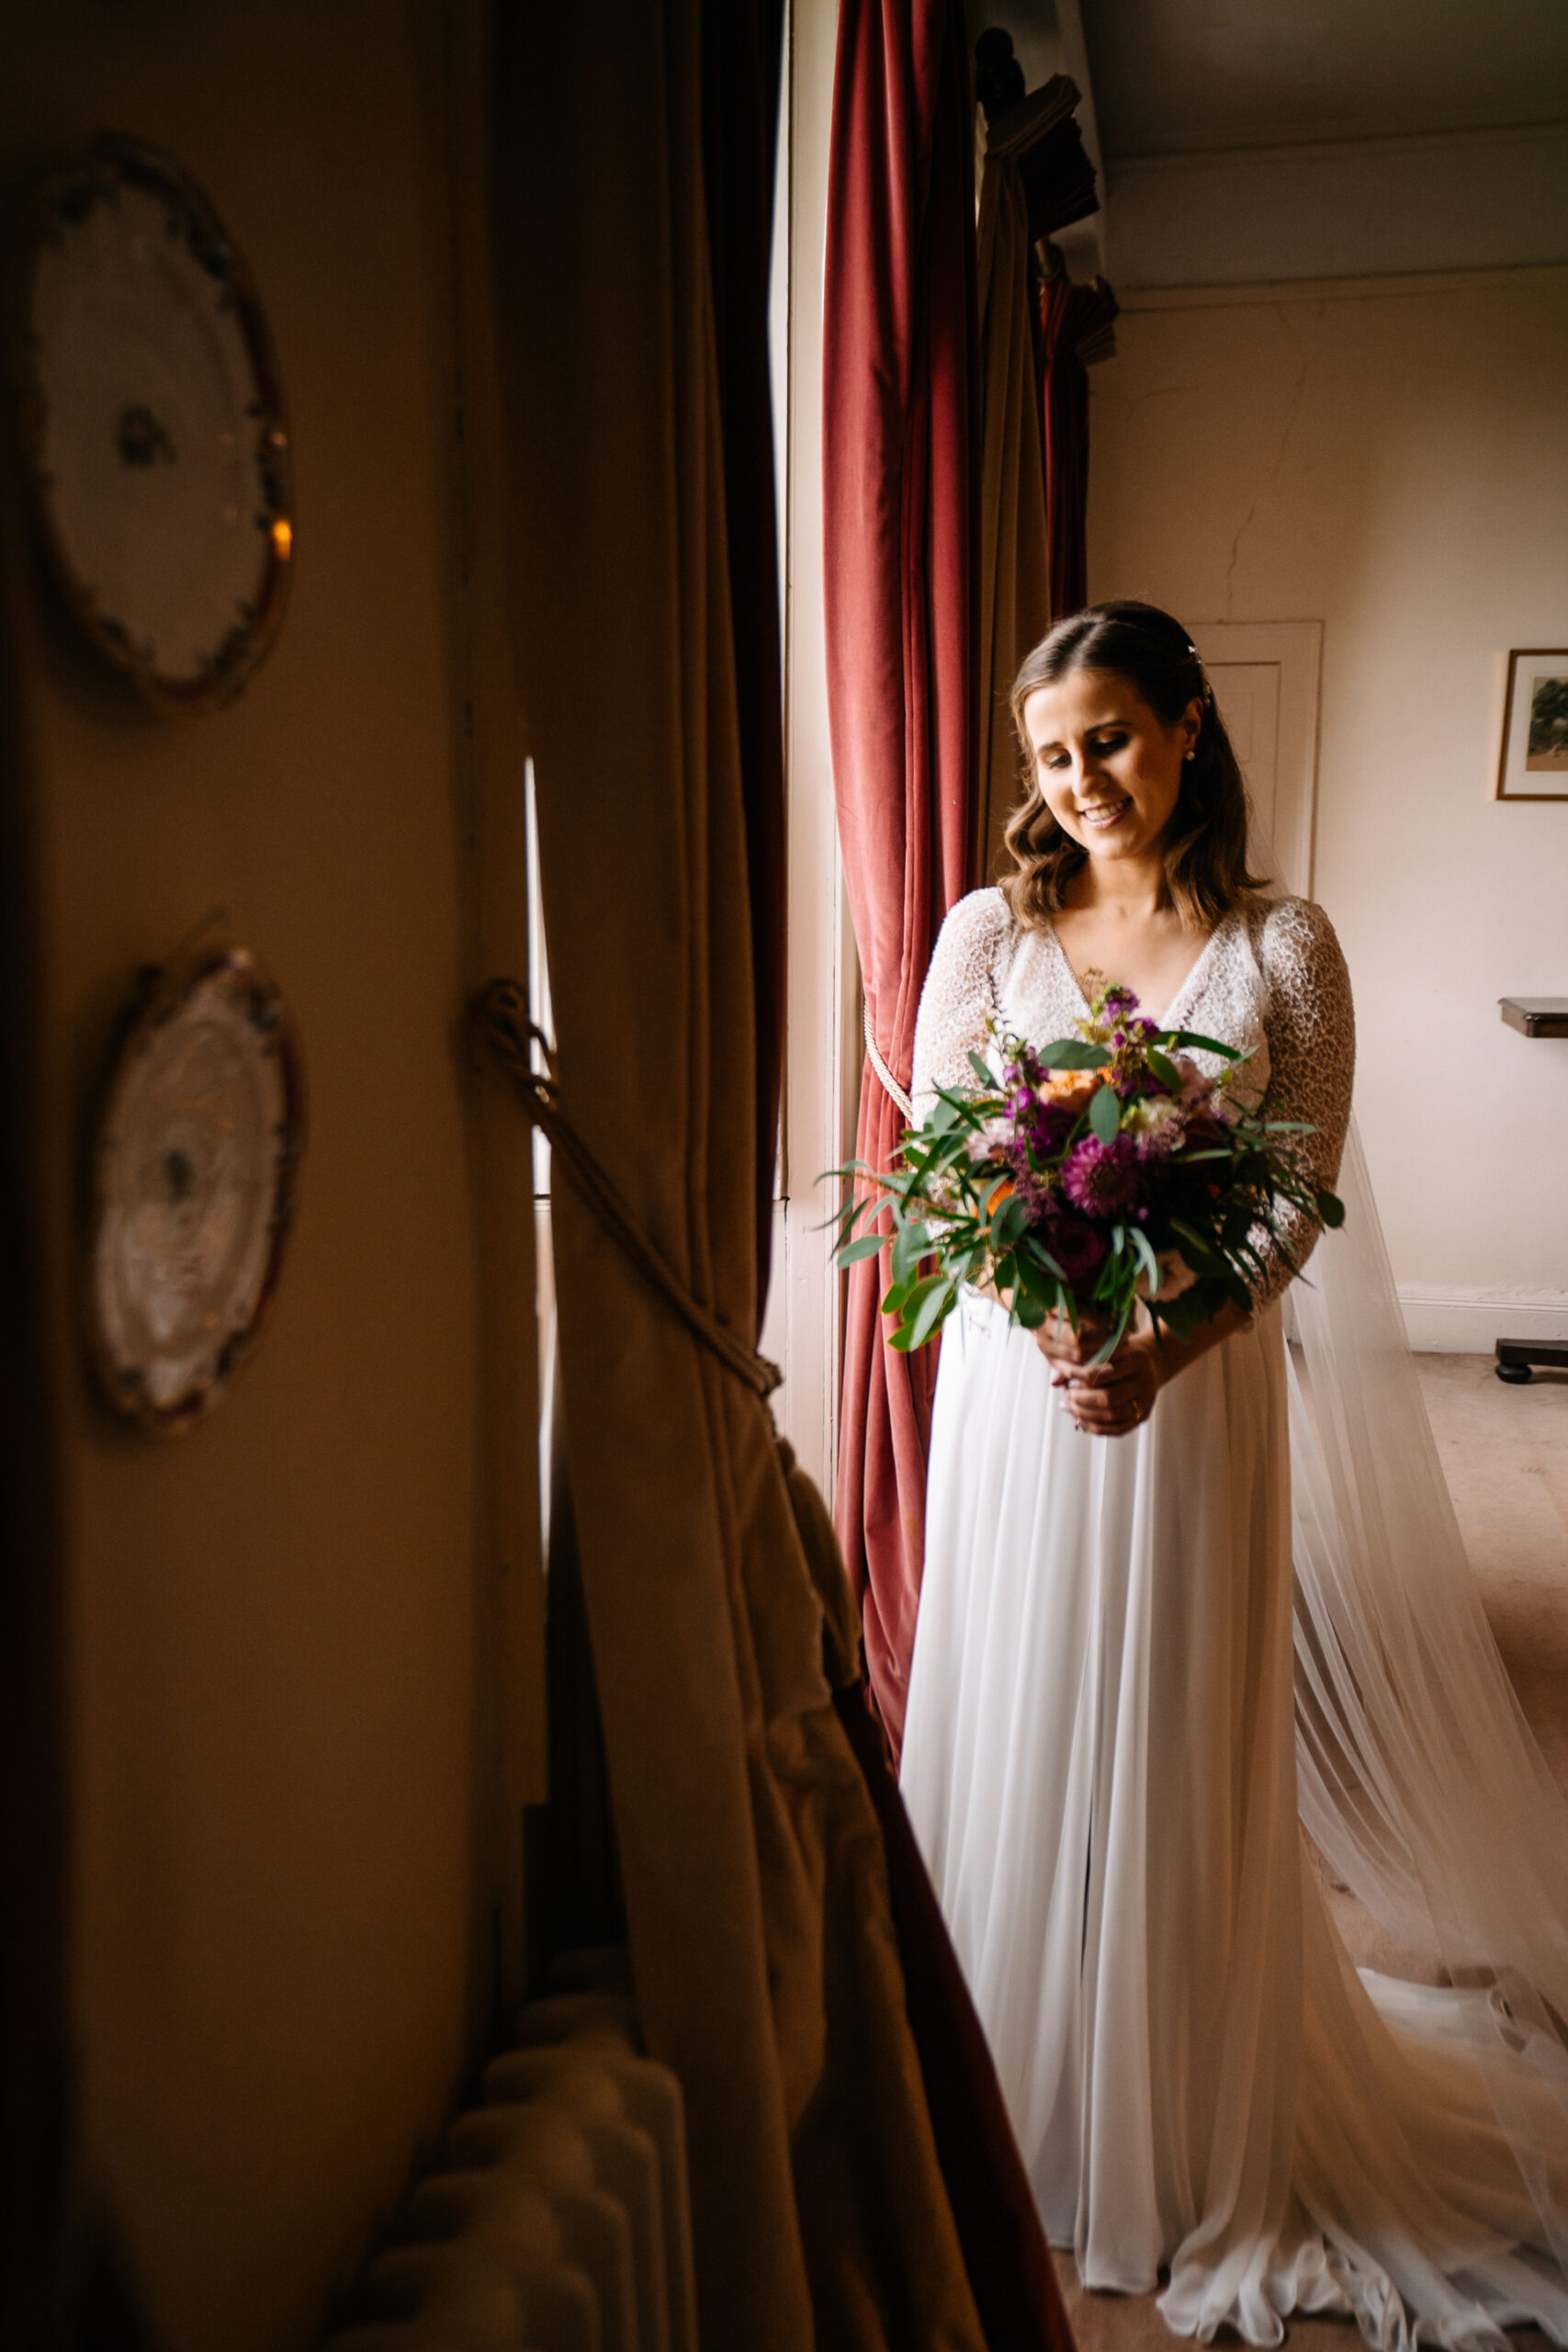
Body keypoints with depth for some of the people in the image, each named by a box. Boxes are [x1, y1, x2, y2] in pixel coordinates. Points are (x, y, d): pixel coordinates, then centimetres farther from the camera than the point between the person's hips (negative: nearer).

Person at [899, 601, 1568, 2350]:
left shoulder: (1283, 948, -3)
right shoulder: (990, 930, 1)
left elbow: (1300, 1203, -5)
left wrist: (1158, 1352, -20)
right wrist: (1044, 1319, -19)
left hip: (1200, 1389, -1)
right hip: (1014, 1385, 1)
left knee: (1177, 1744, 9)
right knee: (1013, 1727, 11)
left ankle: (1180, 2134, 31)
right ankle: (1011, 2097, 33)